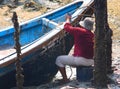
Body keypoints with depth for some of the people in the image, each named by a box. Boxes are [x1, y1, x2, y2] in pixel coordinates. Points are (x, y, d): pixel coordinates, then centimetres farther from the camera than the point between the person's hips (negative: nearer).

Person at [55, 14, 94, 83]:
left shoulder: (79, 31, -11)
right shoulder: (93, 35, 5)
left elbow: (67, 27, 2)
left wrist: (68, 19, 21)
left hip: (81, 60, -7)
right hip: (91, 61, 7)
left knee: (59, 60, 6)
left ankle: (65, 79, 2)